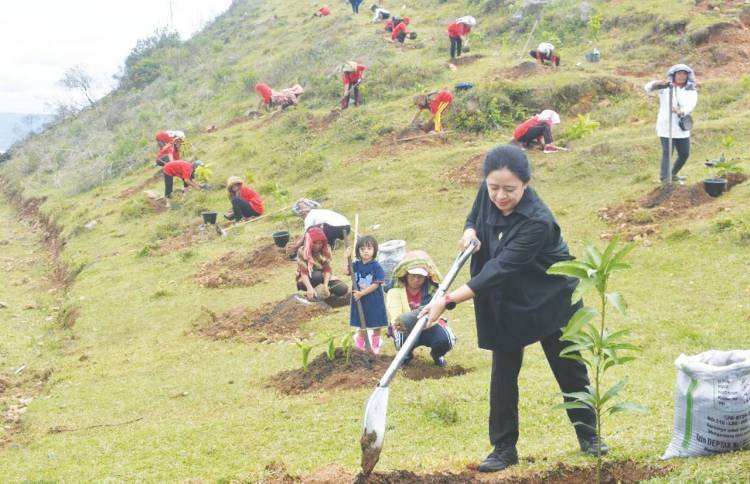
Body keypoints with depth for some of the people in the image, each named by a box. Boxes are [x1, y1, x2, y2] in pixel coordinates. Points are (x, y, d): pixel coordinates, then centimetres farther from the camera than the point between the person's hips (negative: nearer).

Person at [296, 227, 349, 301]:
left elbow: (327, 270, -16)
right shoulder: (302, 251, -19)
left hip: (323, 278, 3)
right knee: (317, 275, -38)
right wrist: (309, 288, -45)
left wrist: (325, 285, -34)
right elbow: (303, 273, -28)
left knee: (343, 289, -20)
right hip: (306, 281, -3)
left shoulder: (326, 250, -9)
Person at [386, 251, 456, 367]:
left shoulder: (433, 289, -13)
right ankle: (406, 354, 4)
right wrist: (400, 324, -49)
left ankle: (437, 354, 10)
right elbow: (395, 318, -24)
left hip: (429, 325, 1)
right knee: (404, 341, -38)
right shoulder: (395, 291, -15)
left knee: (445, 340, -31)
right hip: (406, 328, -1)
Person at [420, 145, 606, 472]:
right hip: (506, 302, 5)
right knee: (503, 374, 4)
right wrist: (470, 232, -16)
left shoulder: (537, 221, -35)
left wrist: (449, 301, -42)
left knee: (570, 370, 10)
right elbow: (475, 217, 10)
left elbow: (499, 269, -38)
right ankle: (504, 448, 13)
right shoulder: (488, 195, -15)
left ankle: (588, 436, 29)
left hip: (550, 301, -5)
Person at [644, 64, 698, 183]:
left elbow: (690, 106, -16)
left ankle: (673, 174, 34)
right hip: (666, 126, -4)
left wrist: (681, 112, -39)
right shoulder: (665, 87, -2)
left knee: (684, 154, 11)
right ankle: (665, 180, -17)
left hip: (682, 128, 4)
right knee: (667, 153, -13)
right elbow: (648, 88, -17)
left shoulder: (691, 92, 3)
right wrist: (659, 84, -39)